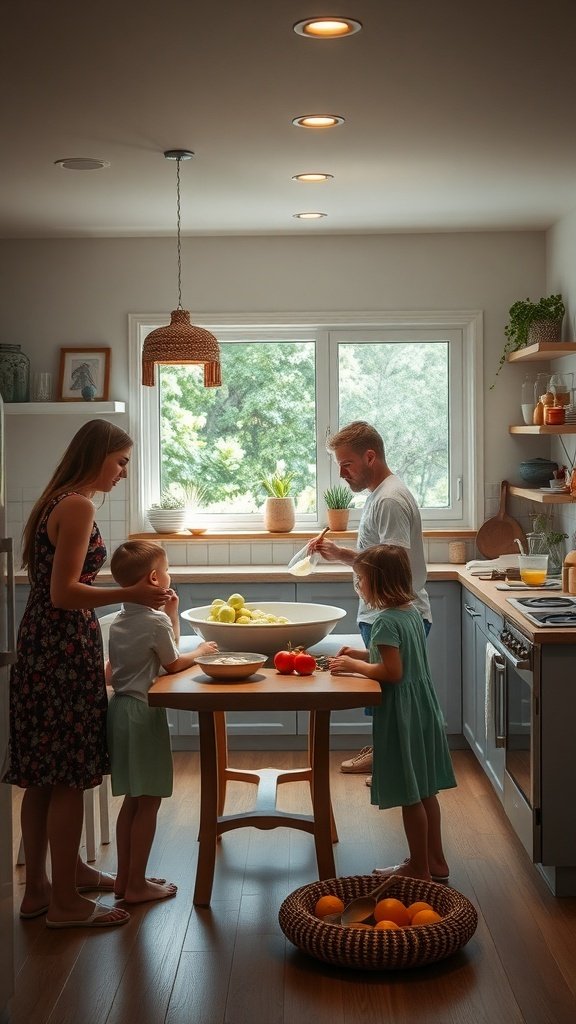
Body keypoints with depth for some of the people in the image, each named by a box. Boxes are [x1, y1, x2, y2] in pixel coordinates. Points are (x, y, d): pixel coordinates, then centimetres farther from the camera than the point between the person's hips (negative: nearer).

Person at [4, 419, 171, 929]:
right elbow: (63, 593, -20)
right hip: (65, 650, -10)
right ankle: (65, 901, 7)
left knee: (46, 776, 16)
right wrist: (129, 594, -25)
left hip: (44, 647, 10)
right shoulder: (78, 506, -15)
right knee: (67, 778, -2)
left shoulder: (57, 502, 15)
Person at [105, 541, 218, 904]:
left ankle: (125, 876, 23)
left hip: (120, 708, 9)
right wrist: (200, 651, 12)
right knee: (148, 802, 0)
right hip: (143, 712, -9)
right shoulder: (157, 621, -15)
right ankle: (137, 884, 6)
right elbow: (174, 663, -7)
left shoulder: (119, 621, 10)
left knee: (132, 799, 16)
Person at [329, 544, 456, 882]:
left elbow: (392, 672, -24)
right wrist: (363, 655, 11)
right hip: (423, 709, 9)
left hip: (402, 714, -9)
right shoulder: (412, 611, 7)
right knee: (426, 790, 17)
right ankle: (436, 862, 27)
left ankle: (419, 868, 14)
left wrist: (354, 665, -12)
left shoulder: (386, 621, -20)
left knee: (410, 795, 3)